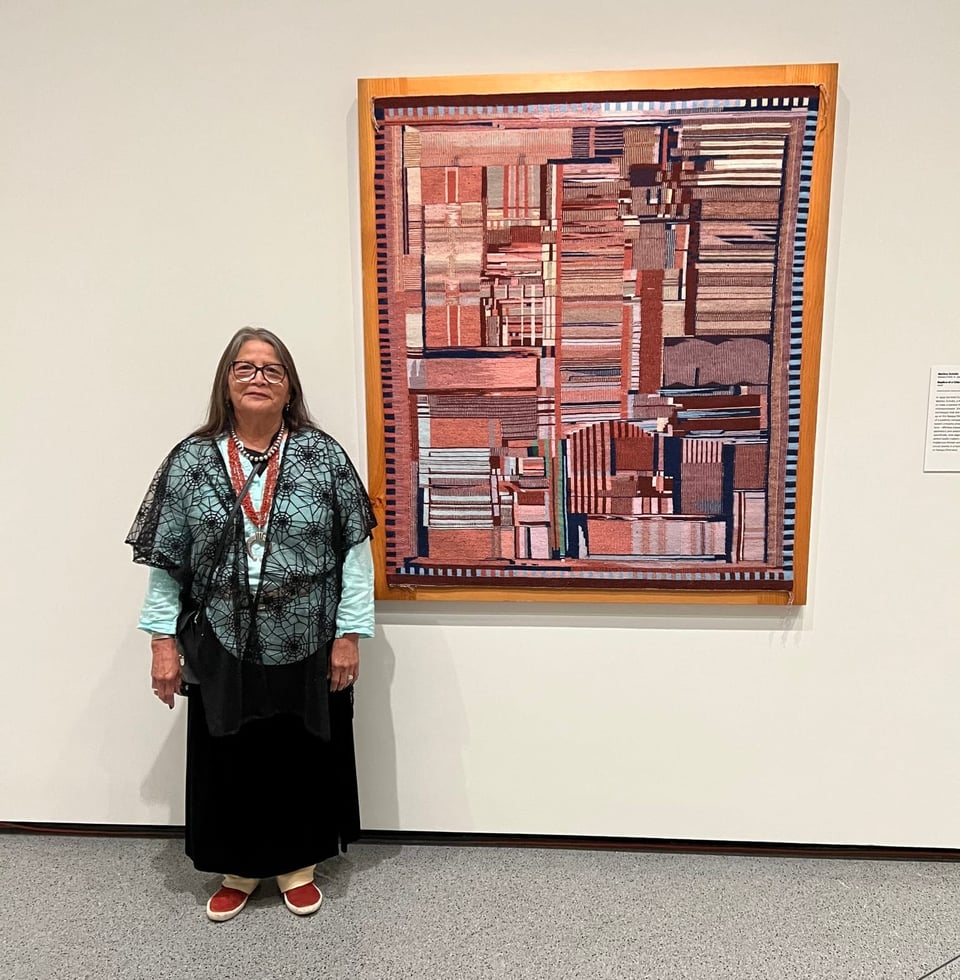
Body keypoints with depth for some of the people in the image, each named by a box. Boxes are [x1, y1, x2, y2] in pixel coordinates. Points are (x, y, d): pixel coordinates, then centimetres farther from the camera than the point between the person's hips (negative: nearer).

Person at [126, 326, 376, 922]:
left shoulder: (322, 455, -5)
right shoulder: (190, 462, -1)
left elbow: (355, 548, -5)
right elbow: (165, 560, 2)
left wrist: (349, 634, -7)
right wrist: (163, 640, -1)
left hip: (306, 647, -1)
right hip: (222, 648, 1)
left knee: (303, 756, 14)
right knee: (230, 759, 15)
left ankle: (298, 864, 39)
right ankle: (240, 867, 40)